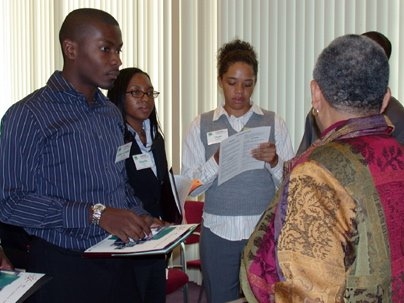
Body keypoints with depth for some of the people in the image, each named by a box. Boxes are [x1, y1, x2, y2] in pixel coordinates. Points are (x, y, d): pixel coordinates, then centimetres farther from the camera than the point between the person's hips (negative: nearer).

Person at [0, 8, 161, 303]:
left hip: (119, 263, 7)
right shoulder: (28, 115, -13)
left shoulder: (112, 113, 11)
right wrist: (95, 213, -24)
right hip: (63, 268, -6)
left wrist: (138, 214, -1)